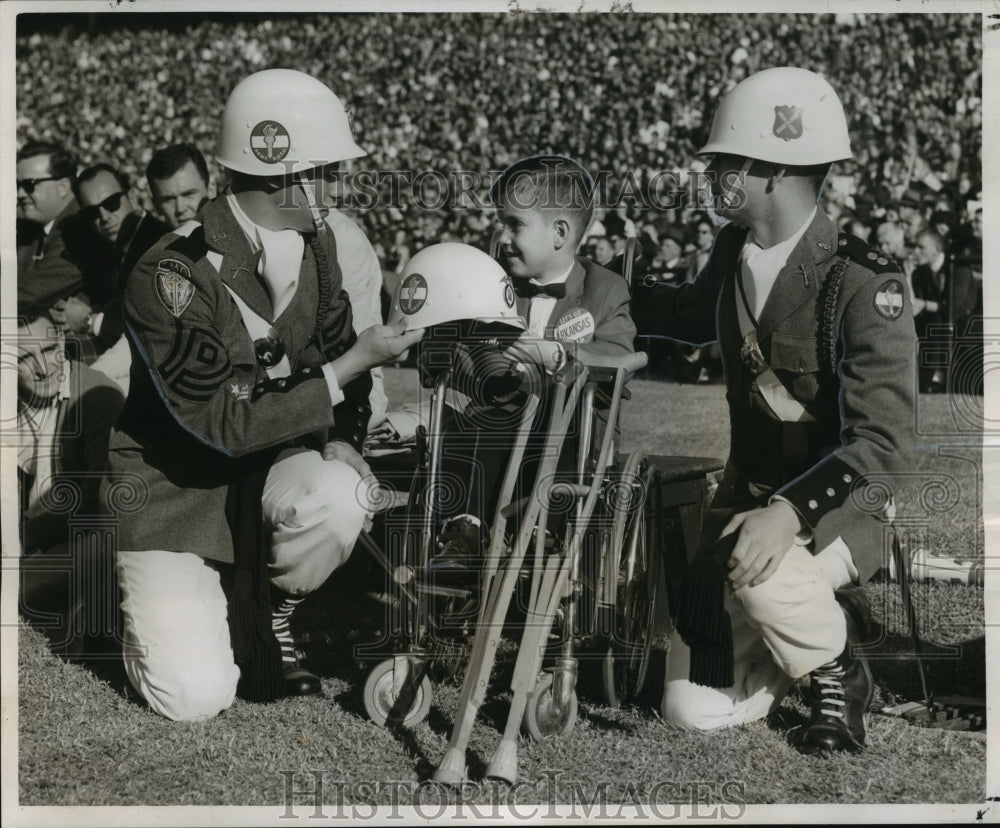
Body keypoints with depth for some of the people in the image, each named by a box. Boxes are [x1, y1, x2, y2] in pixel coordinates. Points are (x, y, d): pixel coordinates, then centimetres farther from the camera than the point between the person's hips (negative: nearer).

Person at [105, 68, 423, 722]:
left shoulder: (314, 242, -3)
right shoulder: (173, 276, -25)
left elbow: (337, 348, 10)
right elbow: (228, 426, -26)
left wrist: (345, 439, -11)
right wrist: (348, 369, -28)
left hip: (269, 463, 5)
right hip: (176, 484, -5)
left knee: (339, 497, -32)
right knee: (198, 697, -17)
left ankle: (266, 617, 0)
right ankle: (160, 600, 20)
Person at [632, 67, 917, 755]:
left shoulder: (862, 283, -22)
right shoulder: (733, 252, 1)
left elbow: (881, 441, -28)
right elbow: (696, 316, 27)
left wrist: (791, 512, -40)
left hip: (845, 508, -6)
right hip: (750, 495, 6)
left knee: (761, 578, -40)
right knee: (695, 709, -2)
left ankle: (839, 673, -6)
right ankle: (824, 611, 24)